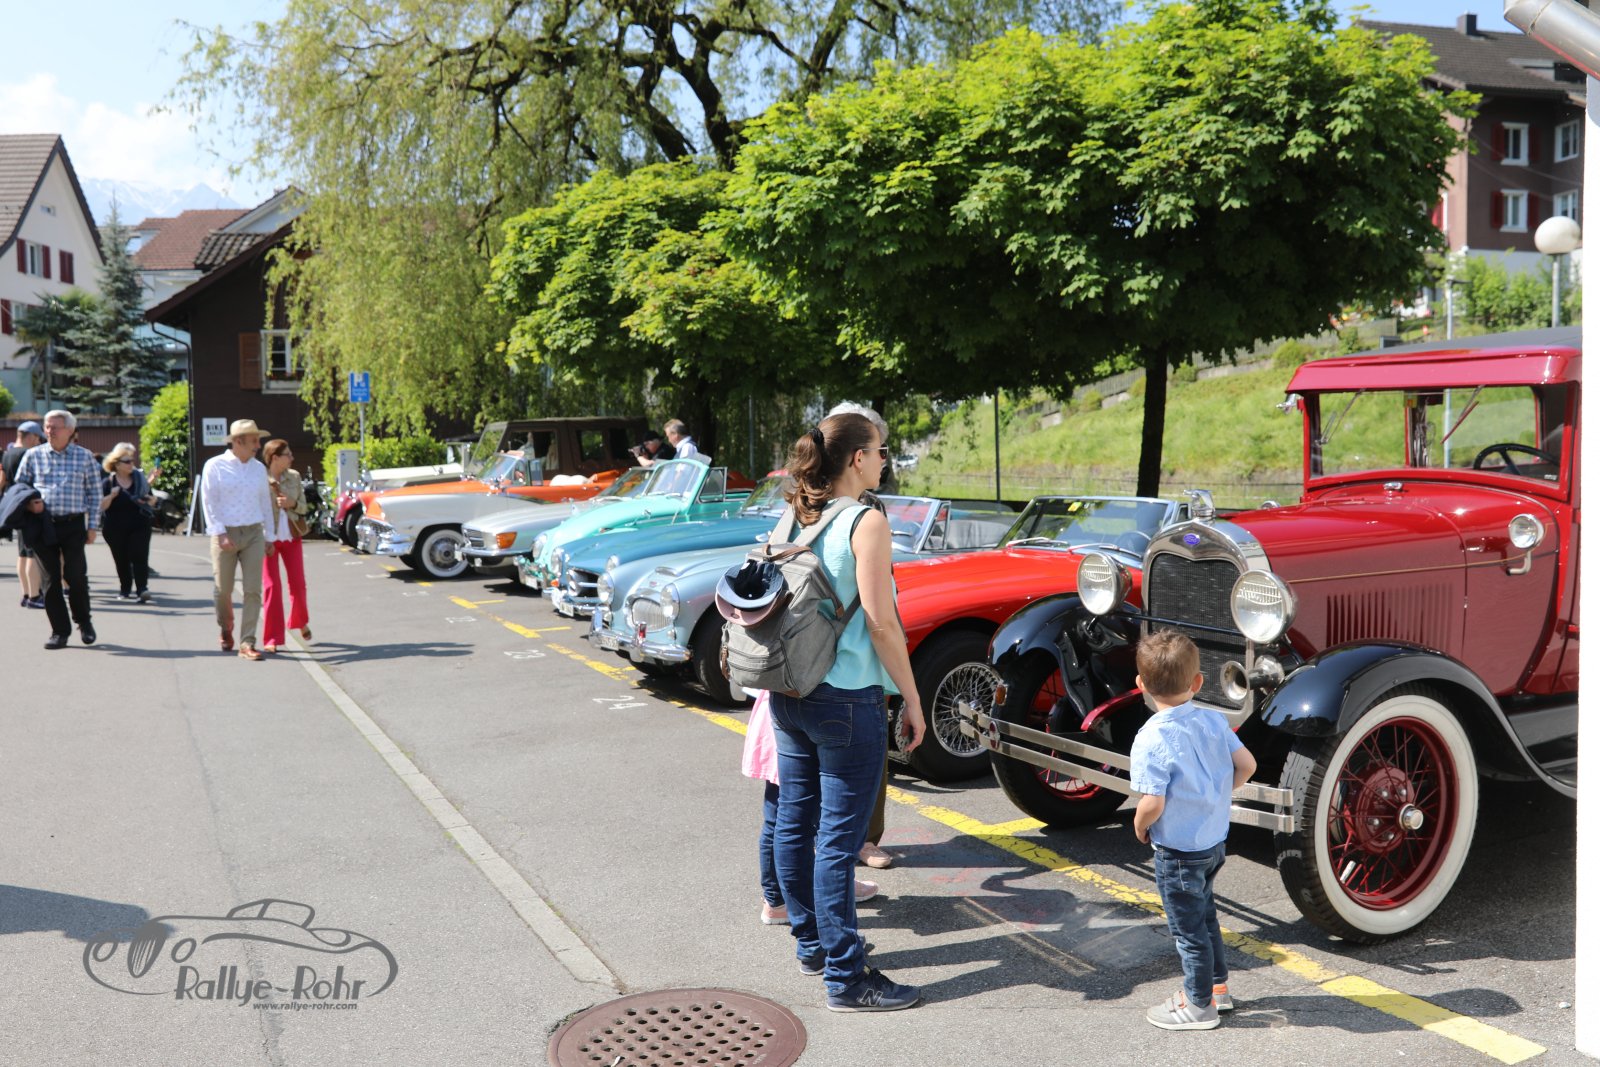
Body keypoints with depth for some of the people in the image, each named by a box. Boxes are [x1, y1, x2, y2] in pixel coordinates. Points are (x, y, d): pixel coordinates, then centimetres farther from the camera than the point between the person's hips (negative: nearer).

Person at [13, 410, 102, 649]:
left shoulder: (84, 456, 5)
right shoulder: (33, 455, 7)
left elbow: (94, 493, 7)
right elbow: (19, 486, 14)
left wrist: (93, 526, 2)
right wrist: (28, 504, -7)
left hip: (73, 524, -1)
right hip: (43, 525, 1)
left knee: (76, 576, -5)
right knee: (51, 579, 4)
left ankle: (84, 622, 18)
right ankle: (60, 631, 12)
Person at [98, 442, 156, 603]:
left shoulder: (140, 478, 8)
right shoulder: (108, 483, 1)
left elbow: (152, 500, 15)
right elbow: (101, 506, -6)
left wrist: (150, 500, -7)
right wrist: (111, 496, -21)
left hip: (139, 525, 0)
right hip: (116, 529, 0)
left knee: (139, 556, -11)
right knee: (122, 560, 7)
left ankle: (142, 589, -18)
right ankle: (125, 589, 21)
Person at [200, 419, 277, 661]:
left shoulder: (259, 468, 11)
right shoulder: (215, 466, -1)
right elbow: (208, 502, -5)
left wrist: (269, 536, 14)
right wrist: (220, 533, -15)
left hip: (253, 534, 3)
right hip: (225, 534, -3)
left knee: (253, 590, -5)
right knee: (222, 589, 6)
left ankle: (247, 643, -3)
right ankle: (226, 630, 33)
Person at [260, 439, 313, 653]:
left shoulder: (294, 477, 4)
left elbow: (303, 506, 9)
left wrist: (292, 503, -13)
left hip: (291, 537, 4)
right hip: (267, 539, -4)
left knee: (298, 584, 9)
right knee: (272, 586, -3)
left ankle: (301, 621, 36)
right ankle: (271, 639, 4)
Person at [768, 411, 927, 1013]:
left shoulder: (795, 518, 8)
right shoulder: (865, 522, -13)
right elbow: (880, 622, -17)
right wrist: (912, 700, -9)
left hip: (788, 693, 8)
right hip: (846, 698, -8)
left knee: (795, 823, 16)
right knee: (839, 838, -2)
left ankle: (811, 942, 32)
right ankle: (846, 978, 6)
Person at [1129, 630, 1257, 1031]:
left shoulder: (1151, 739, -26)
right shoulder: (1215, 721, -6)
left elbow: (1152, 804, -28)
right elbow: (1247, 765, 1)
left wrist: (1139, 827, -7)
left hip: (1179, 851, -7)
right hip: (1215, 840, 7)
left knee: (1188, 928, 10)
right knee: (1205, 916, 27)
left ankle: (1199, 1006, 25)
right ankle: (1217, 986, 42)